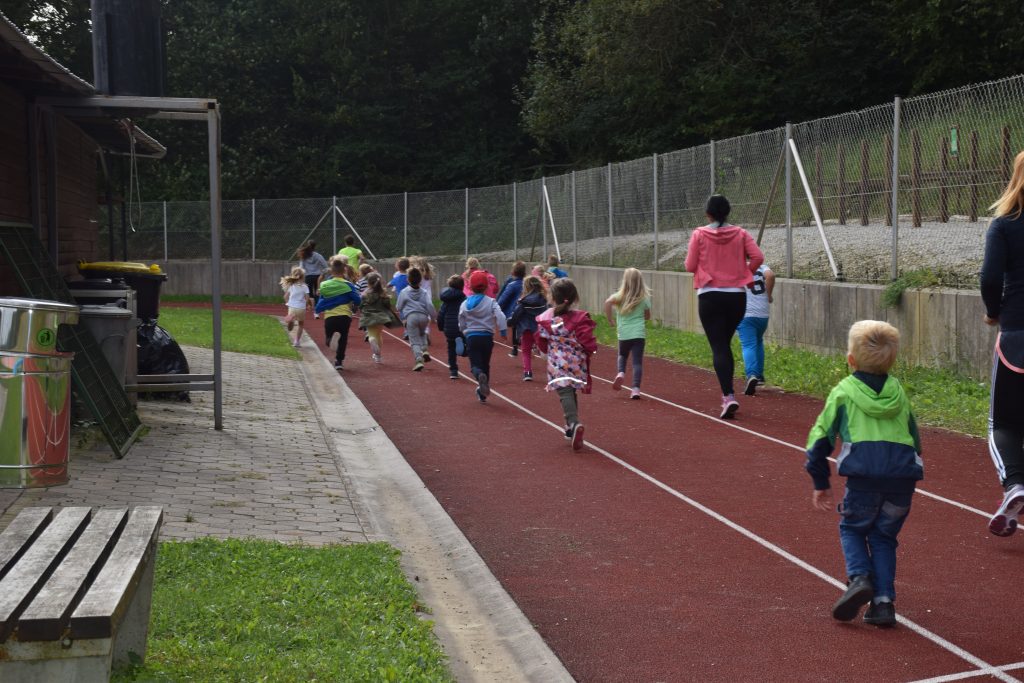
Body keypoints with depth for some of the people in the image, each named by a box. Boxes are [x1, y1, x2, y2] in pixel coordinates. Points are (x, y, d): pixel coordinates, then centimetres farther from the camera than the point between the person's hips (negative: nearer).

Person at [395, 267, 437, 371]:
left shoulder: (404, 292, 3)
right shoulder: (423, 292, 8)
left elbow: (398, 307, 8)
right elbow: (430, 305, 0)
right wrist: (434, 317, 7)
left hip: (411, 317, -3)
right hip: (423, 317, 3)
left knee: (414, 341, 0)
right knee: (421, 334, 30)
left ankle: (419, 360, -15)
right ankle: (424, 350, 7)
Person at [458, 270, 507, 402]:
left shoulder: (465, 304, 2)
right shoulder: (490, 302, -4)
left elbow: (461, 325, 8)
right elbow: (500, 316, -18)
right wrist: (503, 331, -10)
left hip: (471, 337, 0)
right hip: (487, 337, 0)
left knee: (475, 364, 0)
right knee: (485, 364, 15)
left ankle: (480, 375, -37)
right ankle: (483, 394, 19)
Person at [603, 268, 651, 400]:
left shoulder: (621, 295, 1)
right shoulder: (644, 298, 4)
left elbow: (608, 302, -19)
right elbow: (647, 316, 13)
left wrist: (610, 319, -8)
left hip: (623, 333, 0)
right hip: (639, 333, 0)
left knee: (622, 355, 25)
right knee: (637, 361, 0)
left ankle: (621, 373, -2)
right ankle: (636, 389, -11)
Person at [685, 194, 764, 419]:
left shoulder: (699, 234, -4)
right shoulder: (740, 233, 2)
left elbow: (690, 266, -2)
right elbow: (758, 257, -5)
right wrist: (743, 272, 12)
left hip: (710, 296, -3)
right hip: (736, 296, 3)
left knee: (718, 347, -4)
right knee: (726, 344, 19)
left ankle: (728, 396, -19)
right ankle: (727, 392, 21)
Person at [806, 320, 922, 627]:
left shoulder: (843, 391, 12)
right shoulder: (898, 393, 23)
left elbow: (820, 437, 10)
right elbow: (915, 438, 29)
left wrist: (820, 483, 18)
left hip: (863, 475, -3)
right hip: (904, 475, 3)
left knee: (852, 528, 19)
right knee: (884, 536, 18)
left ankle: (859, 578, -5)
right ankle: (883, 600, 8)